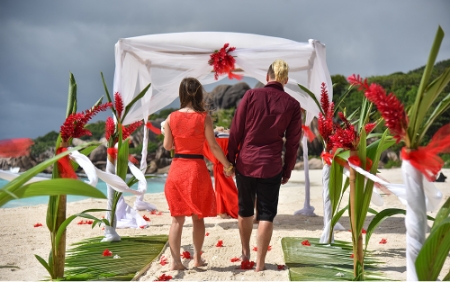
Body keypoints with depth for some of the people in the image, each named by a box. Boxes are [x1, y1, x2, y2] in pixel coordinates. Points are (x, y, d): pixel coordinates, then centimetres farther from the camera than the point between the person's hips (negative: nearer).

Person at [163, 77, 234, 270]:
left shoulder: (172, 118, -2)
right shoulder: (204, 118, -9)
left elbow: (167, 146, 4)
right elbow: (213, 146, -7)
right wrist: (227, 165, 5)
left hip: (177, 169, 2)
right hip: (197, 169, -2)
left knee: (177, 218, 9)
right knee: (198, 217, 13)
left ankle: (175, 261, 9)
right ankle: (197, 258, 22)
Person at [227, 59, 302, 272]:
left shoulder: (251, 95, -3)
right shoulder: (292, 105, -1)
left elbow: (236, 131, -3)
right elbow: (293, 142, 1)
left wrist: (230, 159, 5)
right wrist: (287, 170, 10)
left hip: (245, 162, 1)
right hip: (271, 166, -1)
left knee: (245, 209, 19)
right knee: (266, 214, 7)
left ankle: (245, 252, 36)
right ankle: (260, 262, 9)